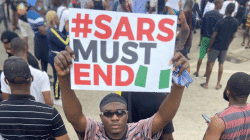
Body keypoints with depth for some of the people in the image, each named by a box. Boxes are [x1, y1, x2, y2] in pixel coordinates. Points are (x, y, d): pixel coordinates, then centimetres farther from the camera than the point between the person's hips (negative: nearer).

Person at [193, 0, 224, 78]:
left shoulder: (207, 14, -2)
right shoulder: (220, 17, -12)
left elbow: (202, 27, 3)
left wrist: (201, 37, 14)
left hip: (205, 38, 3)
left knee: (201, 56, 11)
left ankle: (197, 73, 18)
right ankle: (206, 73, 22)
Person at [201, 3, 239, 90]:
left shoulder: (220, 22, -17)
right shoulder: (236, 22, -4)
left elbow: (213, 36, -14)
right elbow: (233, 36, 6)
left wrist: (209, 47, -4)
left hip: (215, 46, -4)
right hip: (225, 47, 4)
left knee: (210, 64, 6)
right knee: (221, 64, 15)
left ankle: (206, 84, 13)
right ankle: (218, 84, 22)